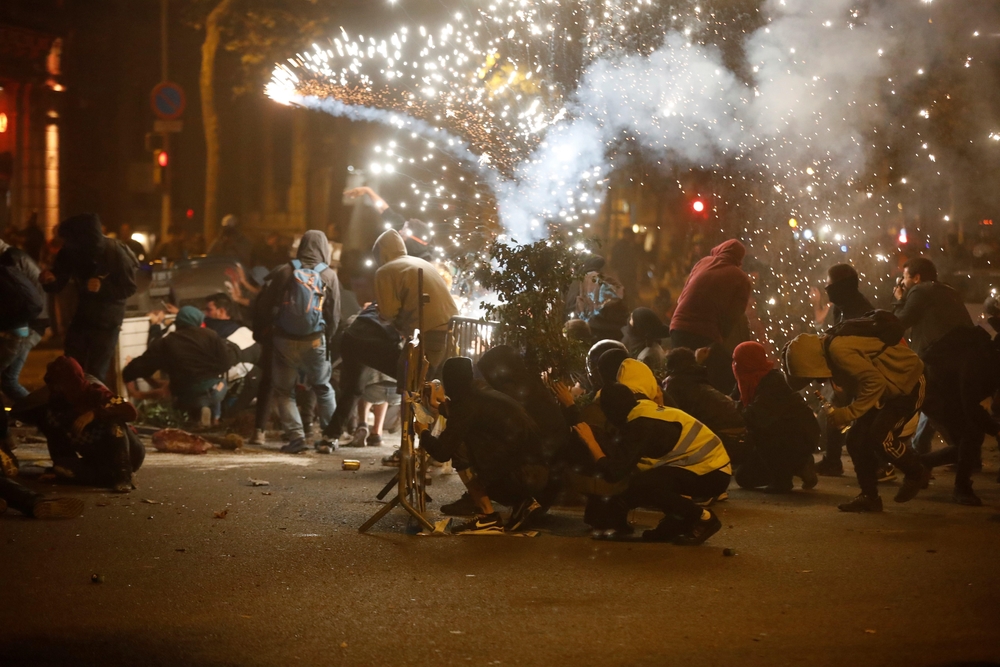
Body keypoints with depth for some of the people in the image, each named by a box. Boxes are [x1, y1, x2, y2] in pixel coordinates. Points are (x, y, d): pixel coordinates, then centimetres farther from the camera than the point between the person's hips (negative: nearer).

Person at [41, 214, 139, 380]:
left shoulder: (115, 252, -23)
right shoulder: (69, 252, -13)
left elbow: (129, 288, -15)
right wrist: (49, 280, -33)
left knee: (95, 375, 3)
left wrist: (102, 287, -30)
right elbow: (57, 285, -10)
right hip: (80, 319, 4)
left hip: (107, 323, -4)